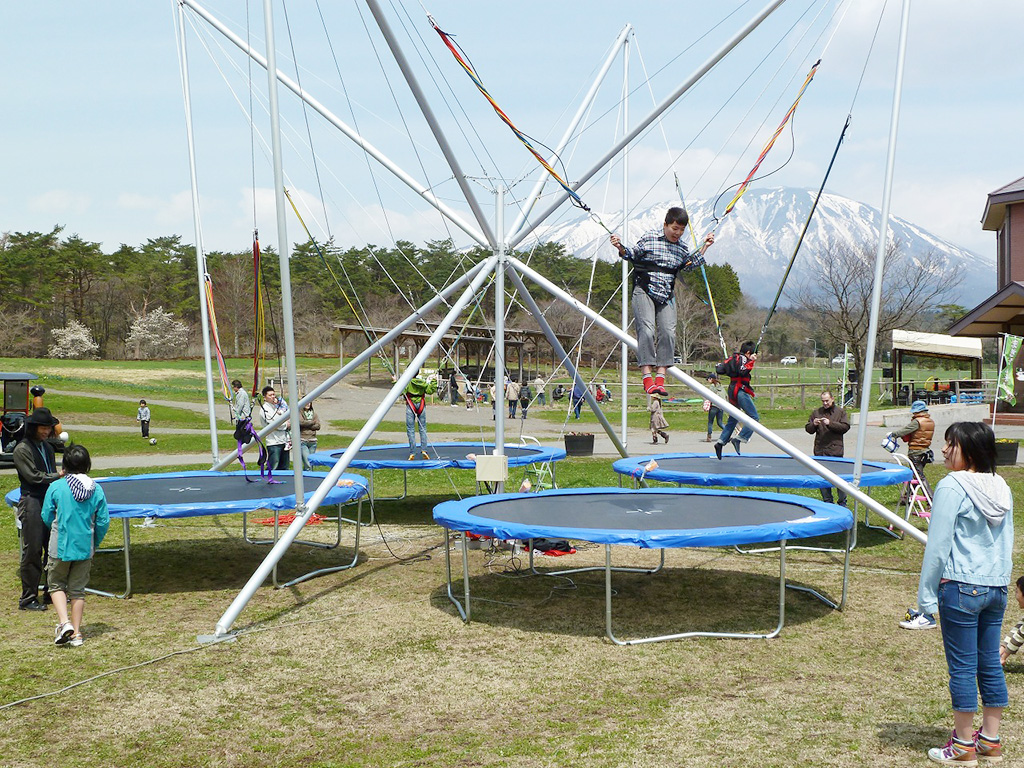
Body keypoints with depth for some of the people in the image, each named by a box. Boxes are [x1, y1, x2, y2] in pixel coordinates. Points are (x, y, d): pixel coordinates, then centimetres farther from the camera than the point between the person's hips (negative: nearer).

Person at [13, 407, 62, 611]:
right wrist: (58, 476, -9)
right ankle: (28, 598, 2)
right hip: (32, 503, -7)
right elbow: (33, 476, -13)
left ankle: (51, 593, 20)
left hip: (50, 502, 7)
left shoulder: (47, 447, 15)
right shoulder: (22, 449, -8)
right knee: (32, 551, -5)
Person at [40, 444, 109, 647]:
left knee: (56, 585, 15)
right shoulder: (96, 489, -5)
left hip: (60, 547, -2)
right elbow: (103, 522, -2)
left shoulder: (56, 487, -12)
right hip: (85, 547, 2)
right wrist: (94, 543, 15)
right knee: (78, 590, 13)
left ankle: (64, 622, -4)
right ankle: (76, 633, 16)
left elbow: (47, 518, -3)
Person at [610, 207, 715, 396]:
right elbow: (633, 255, 5)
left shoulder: (682, 246, 11)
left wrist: (704, 247, 21)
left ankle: (660, 376, -7)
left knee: (668, 332, -10)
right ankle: (647, 376, -17)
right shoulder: (649, 238, -2)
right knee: (646, 330, -16)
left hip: (667, 295, 4)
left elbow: (690, 265, 26)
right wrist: (621, 248, -14)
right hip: (644, 290, -4)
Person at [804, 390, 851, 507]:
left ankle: (842, 502, 6)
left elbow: (845, 427, -6)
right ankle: (827, 501, 15)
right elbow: (808, 429, 14)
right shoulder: (816, 412, 13)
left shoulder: (840, 412, 6)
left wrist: (830, 423, -15)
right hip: (820, 451, 3)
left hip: (836, 450, -3)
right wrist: (813, 424, -8)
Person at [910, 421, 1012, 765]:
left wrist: (926, 594, -6)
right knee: (991, 664, 13)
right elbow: (1008, 544, 16)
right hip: (997, 588, 7)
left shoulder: (951, 487, -14)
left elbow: (937, 546, -13)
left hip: (960, 586, -7)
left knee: (962, 667, 2)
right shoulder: (1001, 488, 8)